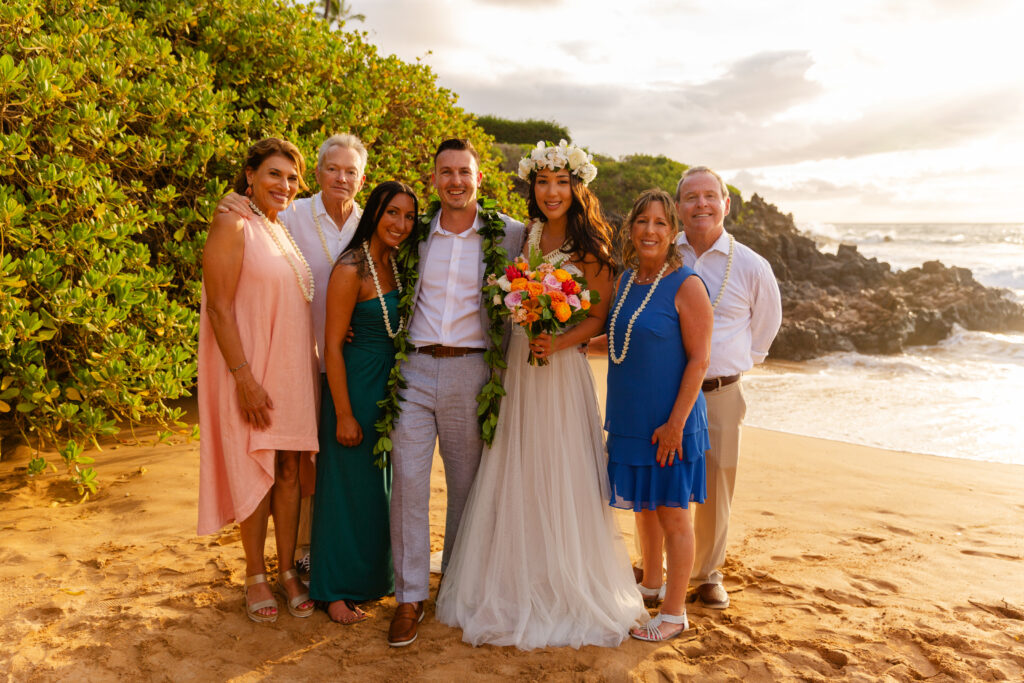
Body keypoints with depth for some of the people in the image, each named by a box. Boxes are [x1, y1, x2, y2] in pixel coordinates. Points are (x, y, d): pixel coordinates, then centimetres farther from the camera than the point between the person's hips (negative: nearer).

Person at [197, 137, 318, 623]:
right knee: (256, 469, 3)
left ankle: (287, 570, 21)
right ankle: (256, 576, 18)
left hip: (293, 368, 7)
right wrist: (244, 377, -19)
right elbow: (219, 307, -15)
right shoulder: (233, 225, -9)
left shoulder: (287, 230, 13)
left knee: (290, 468, 9)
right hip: (252, 369, -6)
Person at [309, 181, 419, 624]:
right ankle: (337, 591, 19)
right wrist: (344, 414, -18)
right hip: (357, 387, -8)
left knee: (386, 484, 17)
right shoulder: (351, 269, -17)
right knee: (350, 485, 3)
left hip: (391, 385, 8)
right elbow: (333, 345, -17)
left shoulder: (395, 264, 7)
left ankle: (376, 576, 34)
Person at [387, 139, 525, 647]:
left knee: (466, 482, 10)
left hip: (470, 371, -1)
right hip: (415, 368, 2)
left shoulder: (509, 235, 1)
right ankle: (409, 597, 8)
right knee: (407, 480, -3)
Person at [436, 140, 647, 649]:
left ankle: (566, 592, 19)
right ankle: (514, 589, 25)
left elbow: (599, 318, -5)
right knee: (515, 478, 9)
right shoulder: (522, 238, 10)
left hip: (563, 372, -5)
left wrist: (557, 343, -19)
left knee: (561, 477, 2)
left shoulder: (588, 248, -4)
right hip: (516, 369, 5)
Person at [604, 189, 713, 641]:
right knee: (642, 505, 19)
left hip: (667, 421, -7)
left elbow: (698, 359, -16)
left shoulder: (686, 285, -13)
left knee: (671, 512, 4)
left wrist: (676, 423, -19)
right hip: (630, 417, 7)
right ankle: (650, 584, 39)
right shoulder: (626, 280, 8)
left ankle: (674, 612, 18)